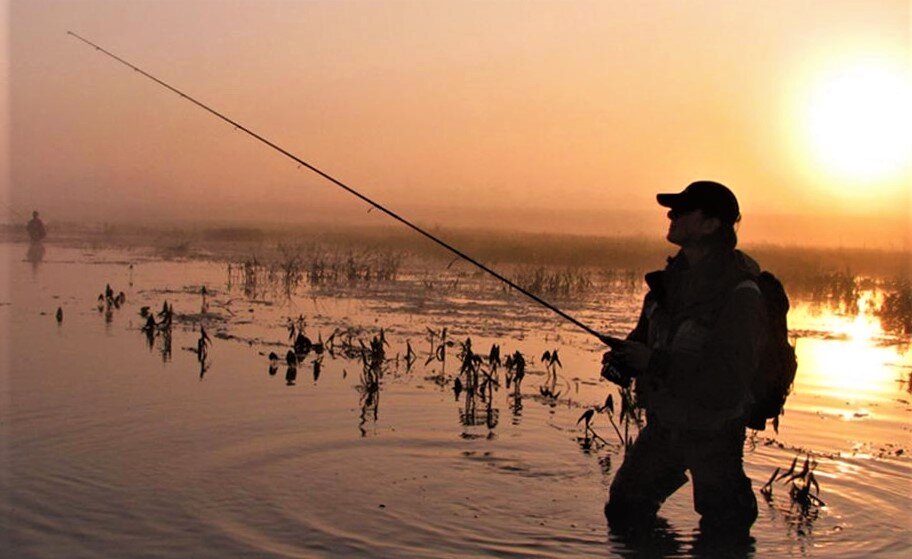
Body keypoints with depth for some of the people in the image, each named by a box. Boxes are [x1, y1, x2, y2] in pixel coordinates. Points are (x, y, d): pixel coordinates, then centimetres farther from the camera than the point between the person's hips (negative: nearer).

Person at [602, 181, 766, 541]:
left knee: (722, 538, 9)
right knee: (624, 515, 17)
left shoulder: (739, 296, -23)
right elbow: (648, 333, 14)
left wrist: (653, 362, -30)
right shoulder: (673, 276, 0)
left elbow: (728, 385, -29)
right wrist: (626, 354, -9)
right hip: (662, 426, 7)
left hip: (713, 438, -7)